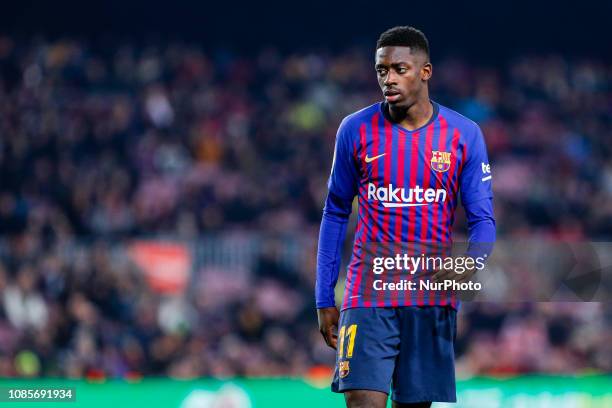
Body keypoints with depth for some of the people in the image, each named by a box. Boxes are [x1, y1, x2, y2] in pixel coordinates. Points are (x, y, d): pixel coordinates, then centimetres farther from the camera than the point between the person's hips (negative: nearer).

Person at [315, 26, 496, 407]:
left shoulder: (464, 135, 1)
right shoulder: (356, 130, 1)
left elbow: (483, 219, 2)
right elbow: (336, 213, 10)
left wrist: (468, 266, -20)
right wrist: (324, 300, 6)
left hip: (433, 301, 1)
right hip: (368, 296, -1)